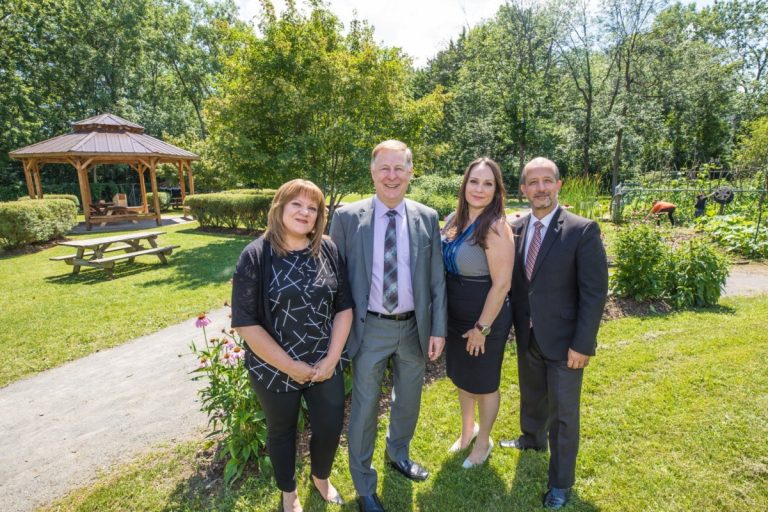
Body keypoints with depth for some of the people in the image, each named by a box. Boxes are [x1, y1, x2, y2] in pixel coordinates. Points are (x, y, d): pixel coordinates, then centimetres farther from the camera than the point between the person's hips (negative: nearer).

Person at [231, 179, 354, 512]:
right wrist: (289, 365, -15)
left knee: (330, 428, 15)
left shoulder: (328, 250, -5)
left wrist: (332, 358, -9)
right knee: (282, 431, 19)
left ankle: (321, 477, 49)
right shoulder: (256, 256, -14)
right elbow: (245, 322, -15)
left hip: (325, 364, 3)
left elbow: (344, 307, -2)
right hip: (274, 369, -2)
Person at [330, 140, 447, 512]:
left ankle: (398, 454, 53)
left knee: (408, 400, 22)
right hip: (370, 329, -2)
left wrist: (437, 329, -1)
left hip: (414, 327, 3)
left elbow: (437, 279, 1)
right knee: (364, 408, 11)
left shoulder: (427, 218, -2)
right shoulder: (347, 217, -8)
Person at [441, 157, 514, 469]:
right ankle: (467, 429, 50)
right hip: (454, 316, 7)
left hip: (484, 319, -6)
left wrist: (482, 328, -17)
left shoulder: (496, 228, -22)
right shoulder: (454, 220, -1)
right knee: (461, 377, 24)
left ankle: (483, 442, 42)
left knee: (483, 383, 15)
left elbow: (502, 284, -22)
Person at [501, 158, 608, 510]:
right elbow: (512, 282, 5)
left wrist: (583, 344, -16)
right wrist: (515, 326, 3)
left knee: (563, 414, 11)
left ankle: (561, 483, 32)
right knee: (531, 396, 26)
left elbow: (595, 292, -15)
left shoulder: (583, 231, -15)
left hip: (563, 342, -4)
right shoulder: (515, 230, -1)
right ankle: (532, 439, 55)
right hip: (526, 338, 5)